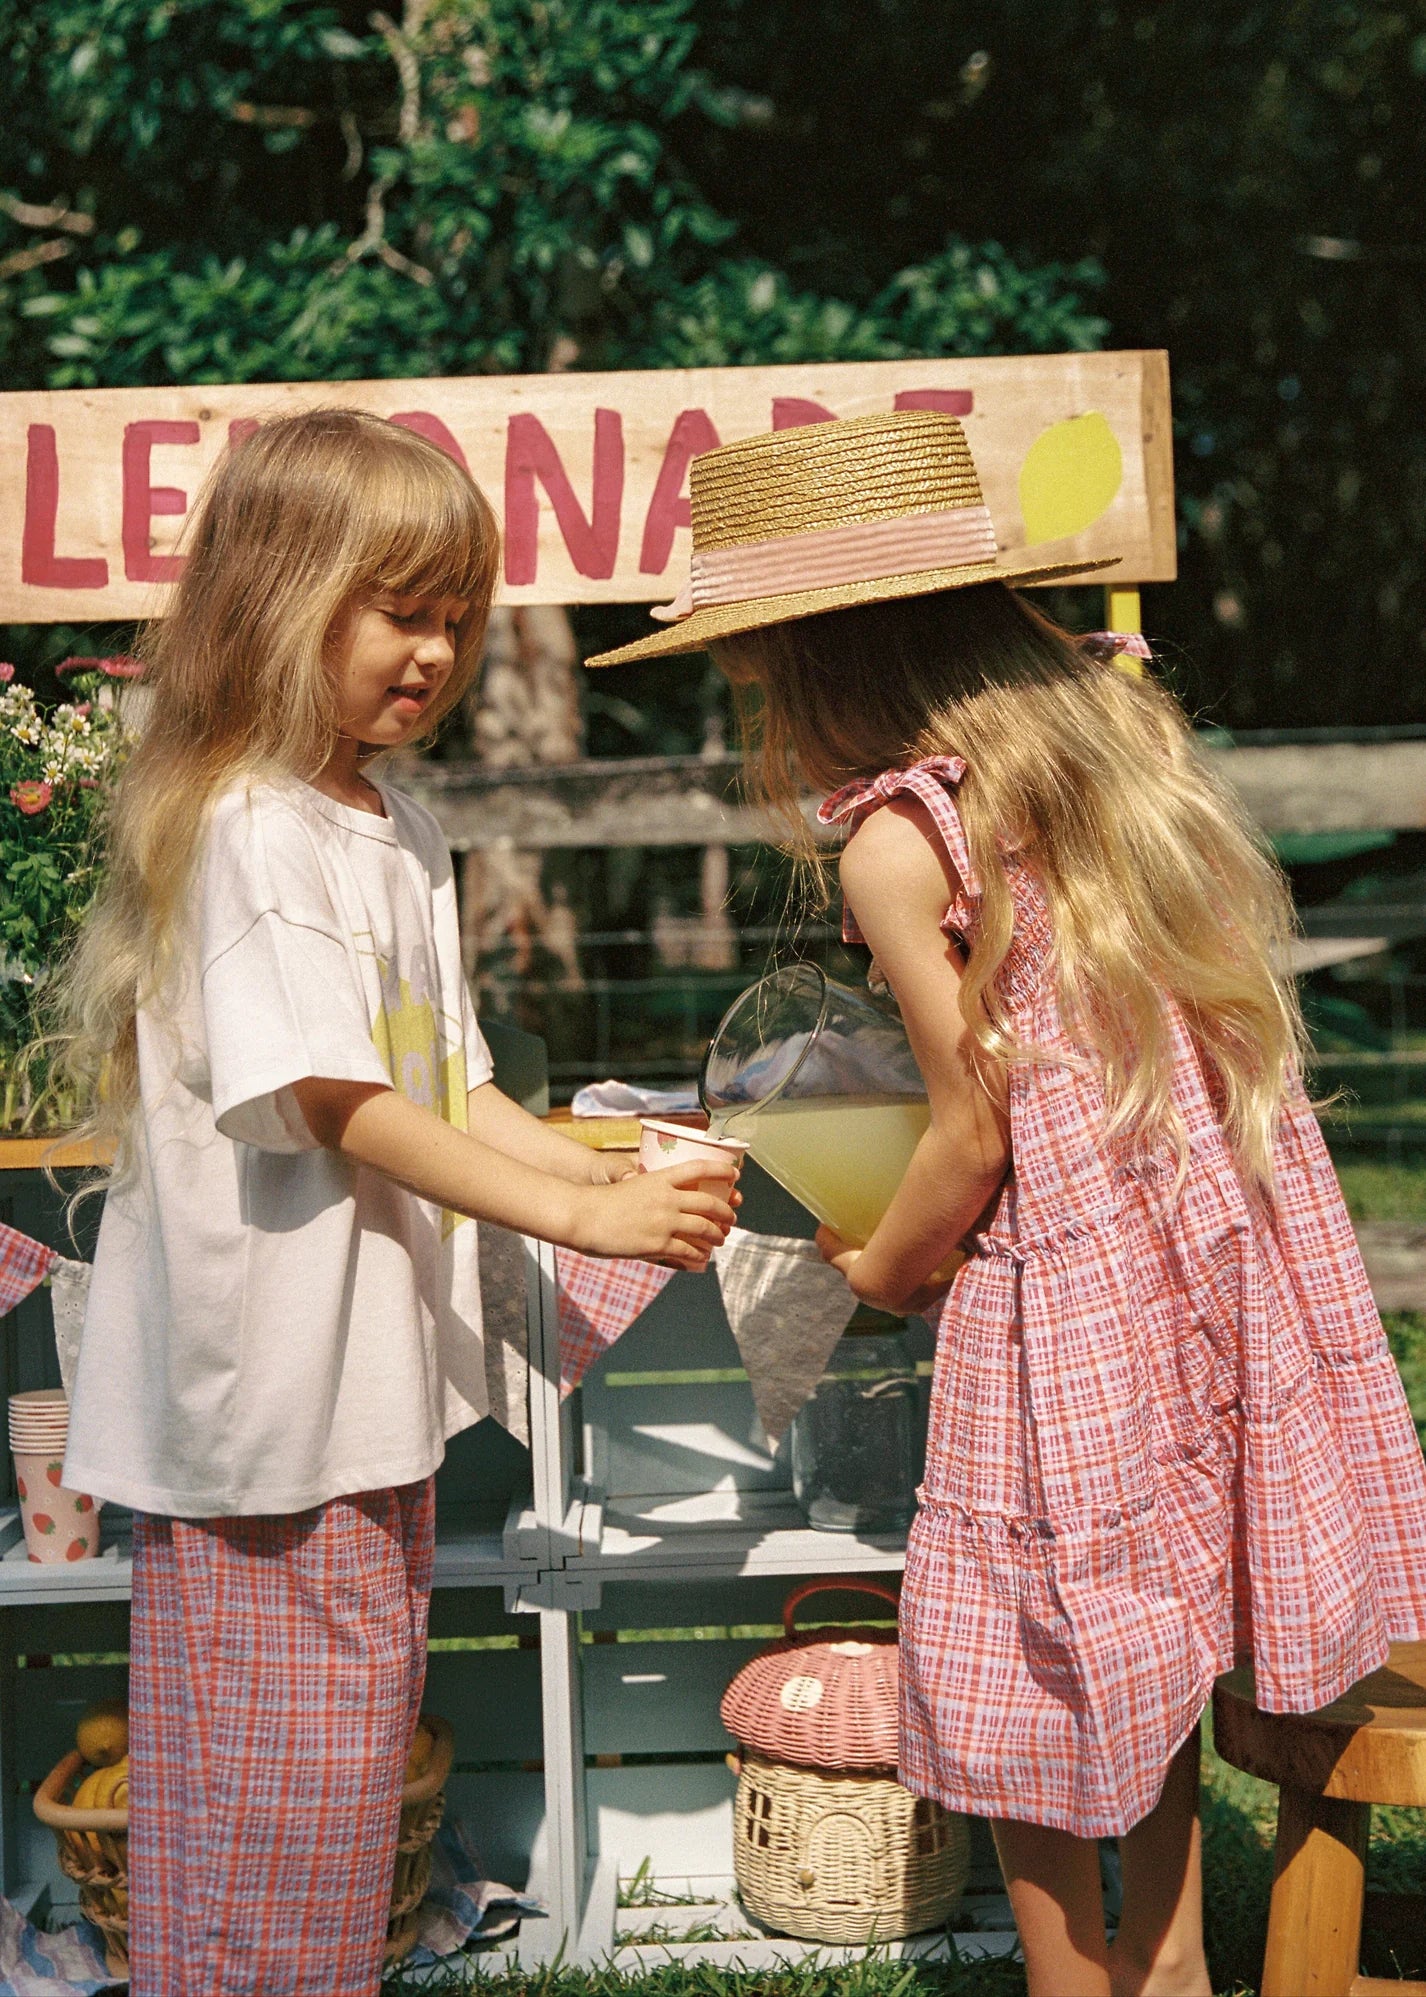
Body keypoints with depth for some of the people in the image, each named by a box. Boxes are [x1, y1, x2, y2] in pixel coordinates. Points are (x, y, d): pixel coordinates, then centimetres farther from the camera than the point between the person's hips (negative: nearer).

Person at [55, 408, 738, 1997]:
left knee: (361, 1719, 18)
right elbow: (341, 1106, -21)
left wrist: (611, 1168, -1)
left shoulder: (399, 833, 12)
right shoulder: (249, 833, -16)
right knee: (268, 1762, 1)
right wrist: (581, 1219, -23)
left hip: (373, 1371, 9)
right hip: (262, 1382, -9)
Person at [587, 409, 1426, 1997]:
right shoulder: (1112, 716, 6)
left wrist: (879, 1268, 5)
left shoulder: (895, 838, -16)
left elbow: (979, 1132, -13)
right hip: (1233, 1237, 8)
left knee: (1018, 1677, 10)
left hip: (1070, 1277, -8)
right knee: (1156, 1636, 22)